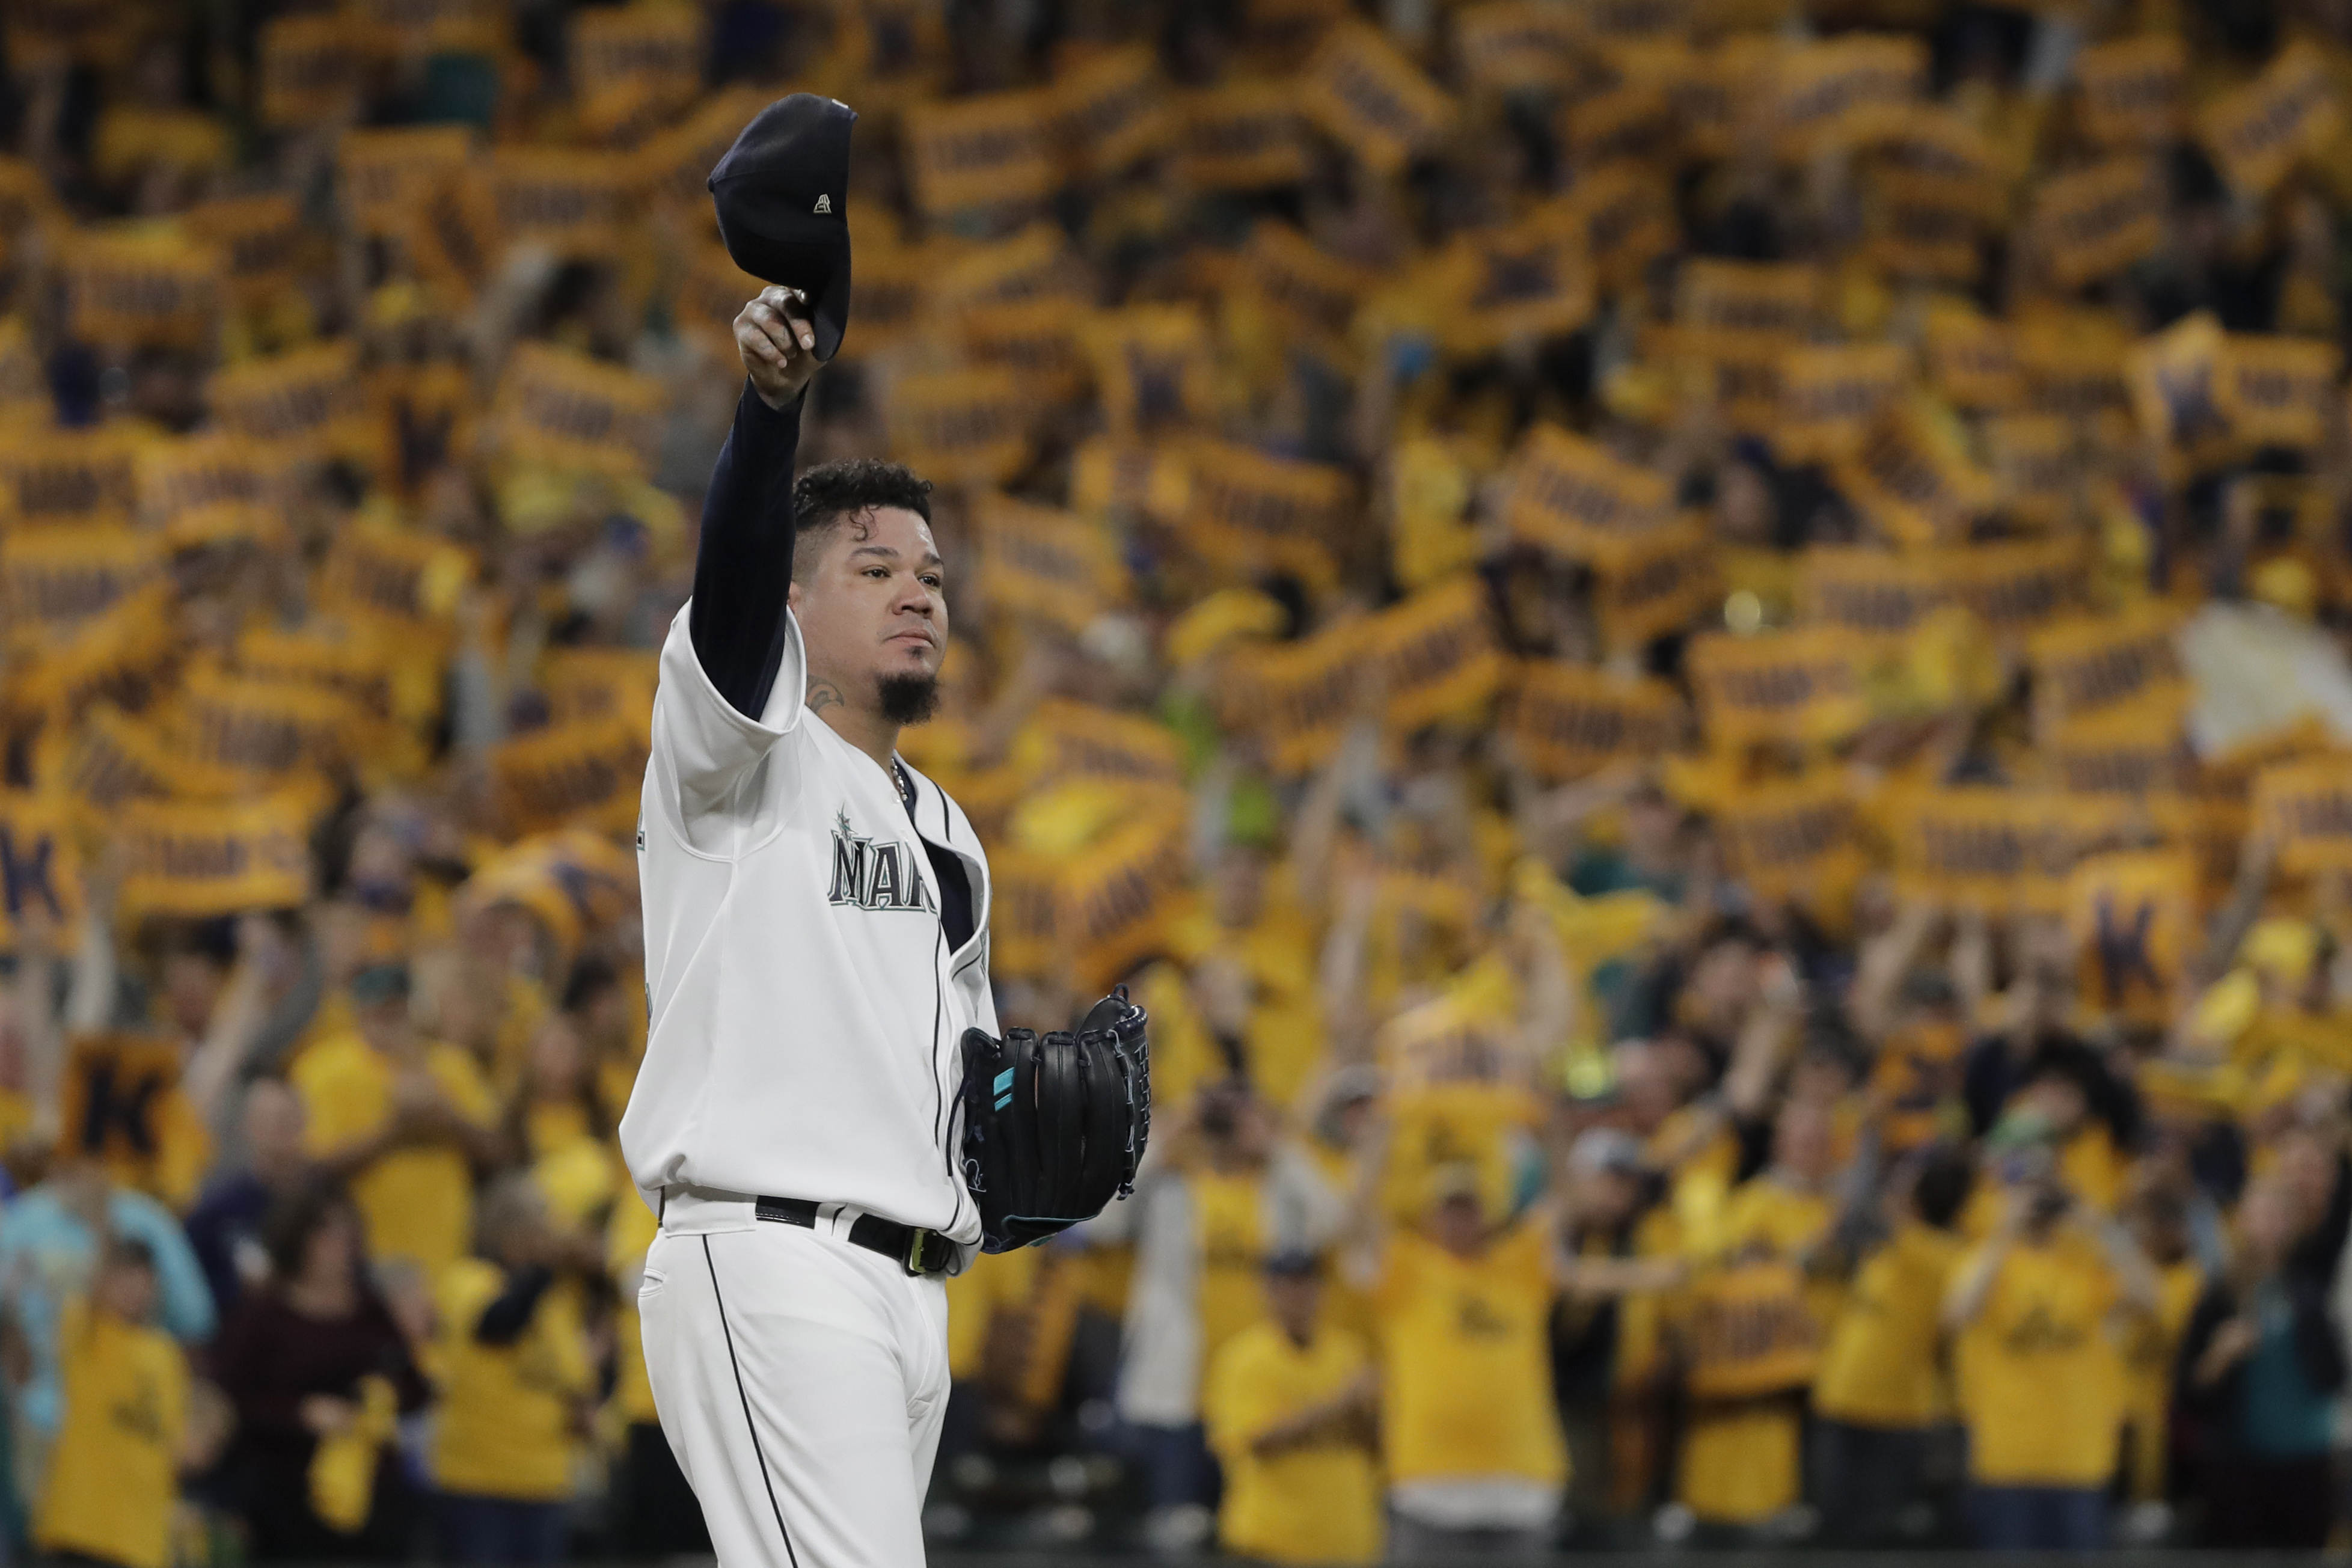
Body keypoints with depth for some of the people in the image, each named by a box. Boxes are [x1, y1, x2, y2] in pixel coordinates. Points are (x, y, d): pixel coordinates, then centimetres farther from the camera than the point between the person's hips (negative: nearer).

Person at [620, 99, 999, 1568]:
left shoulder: (946, 832, 25)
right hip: (765, 1262, -8)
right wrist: (772, 399, -36)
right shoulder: (739, 752, 1)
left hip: (909, 1283, 8)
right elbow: (732, 580, -19)